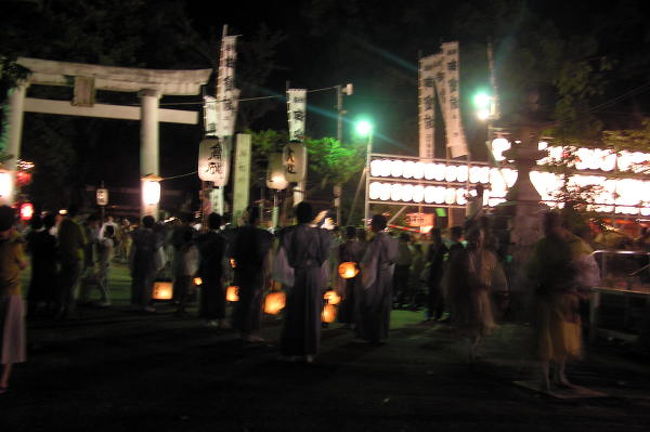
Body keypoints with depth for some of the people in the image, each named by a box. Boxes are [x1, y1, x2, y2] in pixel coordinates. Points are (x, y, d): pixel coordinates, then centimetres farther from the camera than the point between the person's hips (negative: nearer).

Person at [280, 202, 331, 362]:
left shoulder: (288, 233, -10)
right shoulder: (321, 234, -6)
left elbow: (285, 257, -11)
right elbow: (324, 257, -4)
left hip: (295, 275, -1)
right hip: (315, 276, 1)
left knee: (293, 313, 9)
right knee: (312, 313, 9)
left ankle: (292, 351, 11)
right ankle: (309, 351, 11)